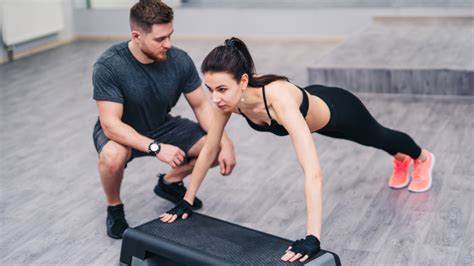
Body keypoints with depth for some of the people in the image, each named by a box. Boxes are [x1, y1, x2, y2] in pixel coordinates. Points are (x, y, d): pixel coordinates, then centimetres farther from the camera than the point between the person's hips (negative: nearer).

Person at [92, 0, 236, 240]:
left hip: (161, 127, 4)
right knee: (113, 156, -39)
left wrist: (225, 143, -23)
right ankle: (114, 207, -4)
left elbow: (201, 105, -9)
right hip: (121, 133, -4)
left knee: (218, 147, -12)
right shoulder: (108, 66, -30)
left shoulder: (179, 60, -19)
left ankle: (170, 182, 16)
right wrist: (155, 147, -44)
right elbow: (111, 124, -33)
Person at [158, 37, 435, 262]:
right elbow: (210, 149, -16)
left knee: (379, 137, 29)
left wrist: (313, 238, -61)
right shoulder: (230, 96, -31)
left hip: (338, 111, -5)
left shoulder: (278, 99, -51)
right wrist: (187, 201, -15)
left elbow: (313, 174, -57)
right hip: (313, 102, 5)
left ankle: (422, 158, 65)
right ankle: (400, 160, 71)